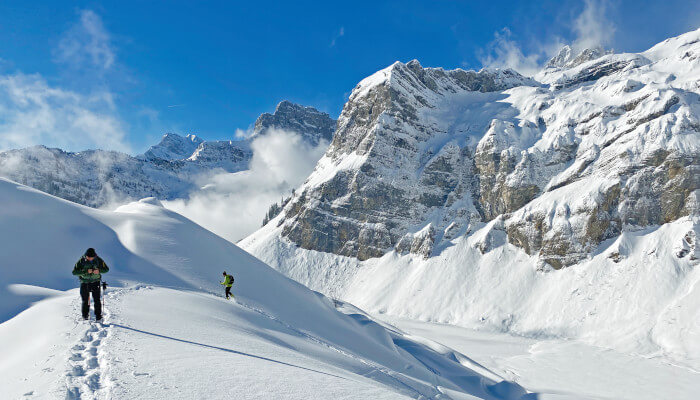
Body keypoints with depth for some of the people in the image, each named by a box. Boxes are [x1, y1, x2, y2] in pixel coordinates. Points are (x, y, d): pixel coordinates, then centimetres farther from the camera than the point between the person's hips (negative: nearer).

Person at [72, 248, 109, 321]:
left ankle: (98, 316, 4)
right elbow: (74, 272, -18)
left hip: (95, 282, 0)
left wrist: (99, 270, -23)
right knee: (85, 300, 9)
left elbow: (106, 269, -1)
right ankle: (85, 315, 27)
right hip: (84, 283, 0)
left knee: (97, 300, -6)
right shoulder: (81, 261, -13)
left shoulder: (98, 260, -10)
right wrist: (86, 271, -31)